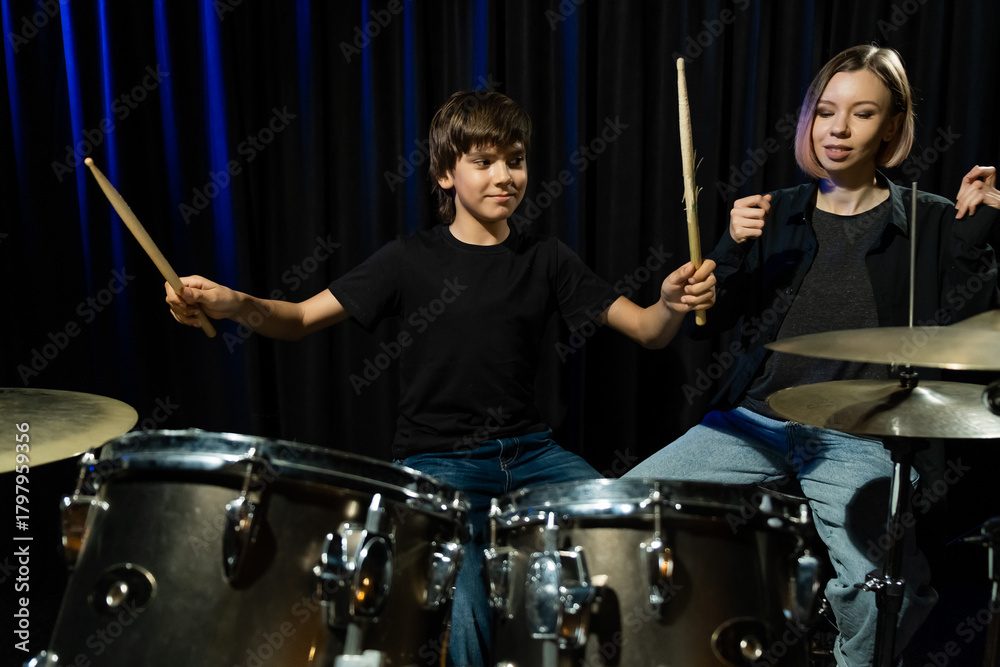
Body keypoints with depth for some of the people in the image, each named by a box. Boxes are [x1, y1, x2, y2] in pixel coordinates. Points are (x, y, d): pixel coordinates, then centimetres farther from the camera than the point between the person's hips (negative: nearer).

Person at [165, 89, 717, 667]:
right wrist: (232, 303, -25)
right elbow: (299, 319, -4)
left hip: (528, 450, 3)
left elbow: (647, 332, 1)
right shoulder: (412, 260, -1)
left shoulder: (545, 259, 6)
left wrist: (673, 303, -23)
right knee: (461, 609, -27)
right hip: (438, 460, -3)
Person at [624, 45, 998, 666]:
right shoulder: (775, 216, 11)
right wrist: (732, 249, -9)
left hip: (860, 440, -2)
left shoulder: (928, 224, 4)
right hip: (753, 418, 3)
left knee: (884, 588, -28)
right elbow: (710, 323, 7)